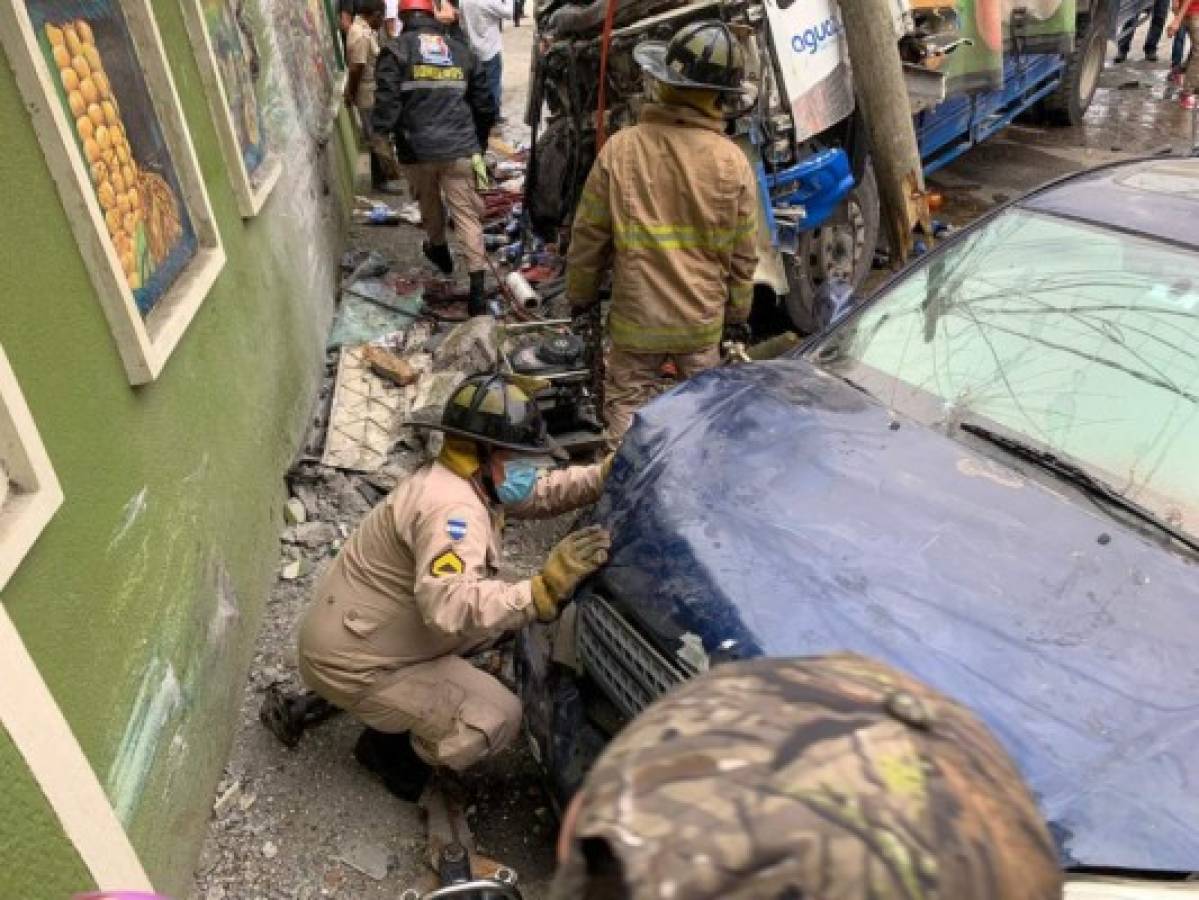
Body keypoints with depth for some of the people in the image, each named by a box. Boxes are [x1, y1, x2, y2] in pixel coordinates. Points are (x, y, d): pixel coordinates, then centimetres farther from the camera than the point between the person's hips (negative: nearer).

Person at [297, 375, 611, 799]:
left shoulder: (469, 479, 0)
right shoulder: (449, 507, -30)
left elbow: (538, 494, 8)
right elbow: (450, 609, -44)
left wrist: (606, 476, -7)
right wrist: (543, 589, -49)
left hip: (353, 630, 10)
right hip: (351, 661, -10)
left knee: (499, 610, 11)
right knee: (497, 718, -15)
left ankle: (402, 703, 20)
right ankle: (388, 747, 8)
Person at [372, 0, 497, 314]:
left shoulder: (395, 50, 1)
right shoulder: (461, 49, 13)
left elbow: (386, 100, -12)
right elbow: (484, 103, 17)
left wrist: (382, 136, -1)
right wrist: (479, 142, 28)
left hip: (417, 148, -1)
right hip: (460, 148, 1)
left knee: (430, 204, 25)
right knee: (467, 214, -1)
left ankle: (439, 249, 49)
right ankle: (477, 288, -11)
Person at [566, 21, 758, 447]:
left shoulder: (620, 148, -12)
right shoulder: (731, 161, -10)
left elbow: (588, 235, -4)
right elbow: (743, 254, -2)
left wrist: (580, 293, 12)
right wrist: (737, 309, 15)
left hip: (636, 314, -1)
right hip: (703, 316, 1)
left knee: (626, 408, 13)